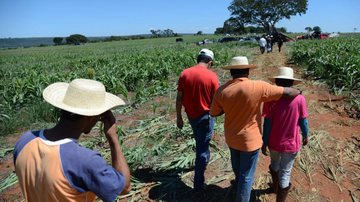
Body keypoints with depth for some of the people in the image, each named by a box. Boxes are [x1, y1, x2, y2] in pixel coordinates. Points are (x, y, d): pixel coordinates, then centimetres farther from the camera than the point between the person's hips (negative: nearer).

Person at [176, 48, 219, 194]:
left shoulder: (184, 74, -6)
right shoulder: (212, 76, -14)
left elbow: (179, 98, -3)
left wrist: (178, 117, 6)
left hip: (191, 115, 4)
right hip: (205, 116, -4)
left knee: (200, 143, 30)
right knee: (202, 149, 6)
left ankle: (203, 160, 55)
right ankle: (198, 185, 12)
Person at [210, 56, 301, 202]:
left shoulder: (222, 90, -15)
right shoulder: (259, 87, -24)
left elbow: (214, 113, -1)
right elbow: (289, 93, -17)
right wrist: (297, 92, 5)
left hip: (231, 138, 5)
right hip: (250, 140, -5)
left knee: (237, 166, 33)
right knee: (246, 176, 14)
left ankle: (239, 182, 62)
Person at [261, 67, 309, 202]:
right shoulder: (299, 99, -15)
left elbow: (267, 123, -12)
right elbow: (303, 121, -6)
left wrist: (264, 142, -2)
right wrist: (305, 136, 13)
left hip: (274, 142, 2)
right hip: (291, 144, -2)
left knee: (274, 164, 28)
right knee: (285, 173, 10)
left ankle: (275, 186, 52)